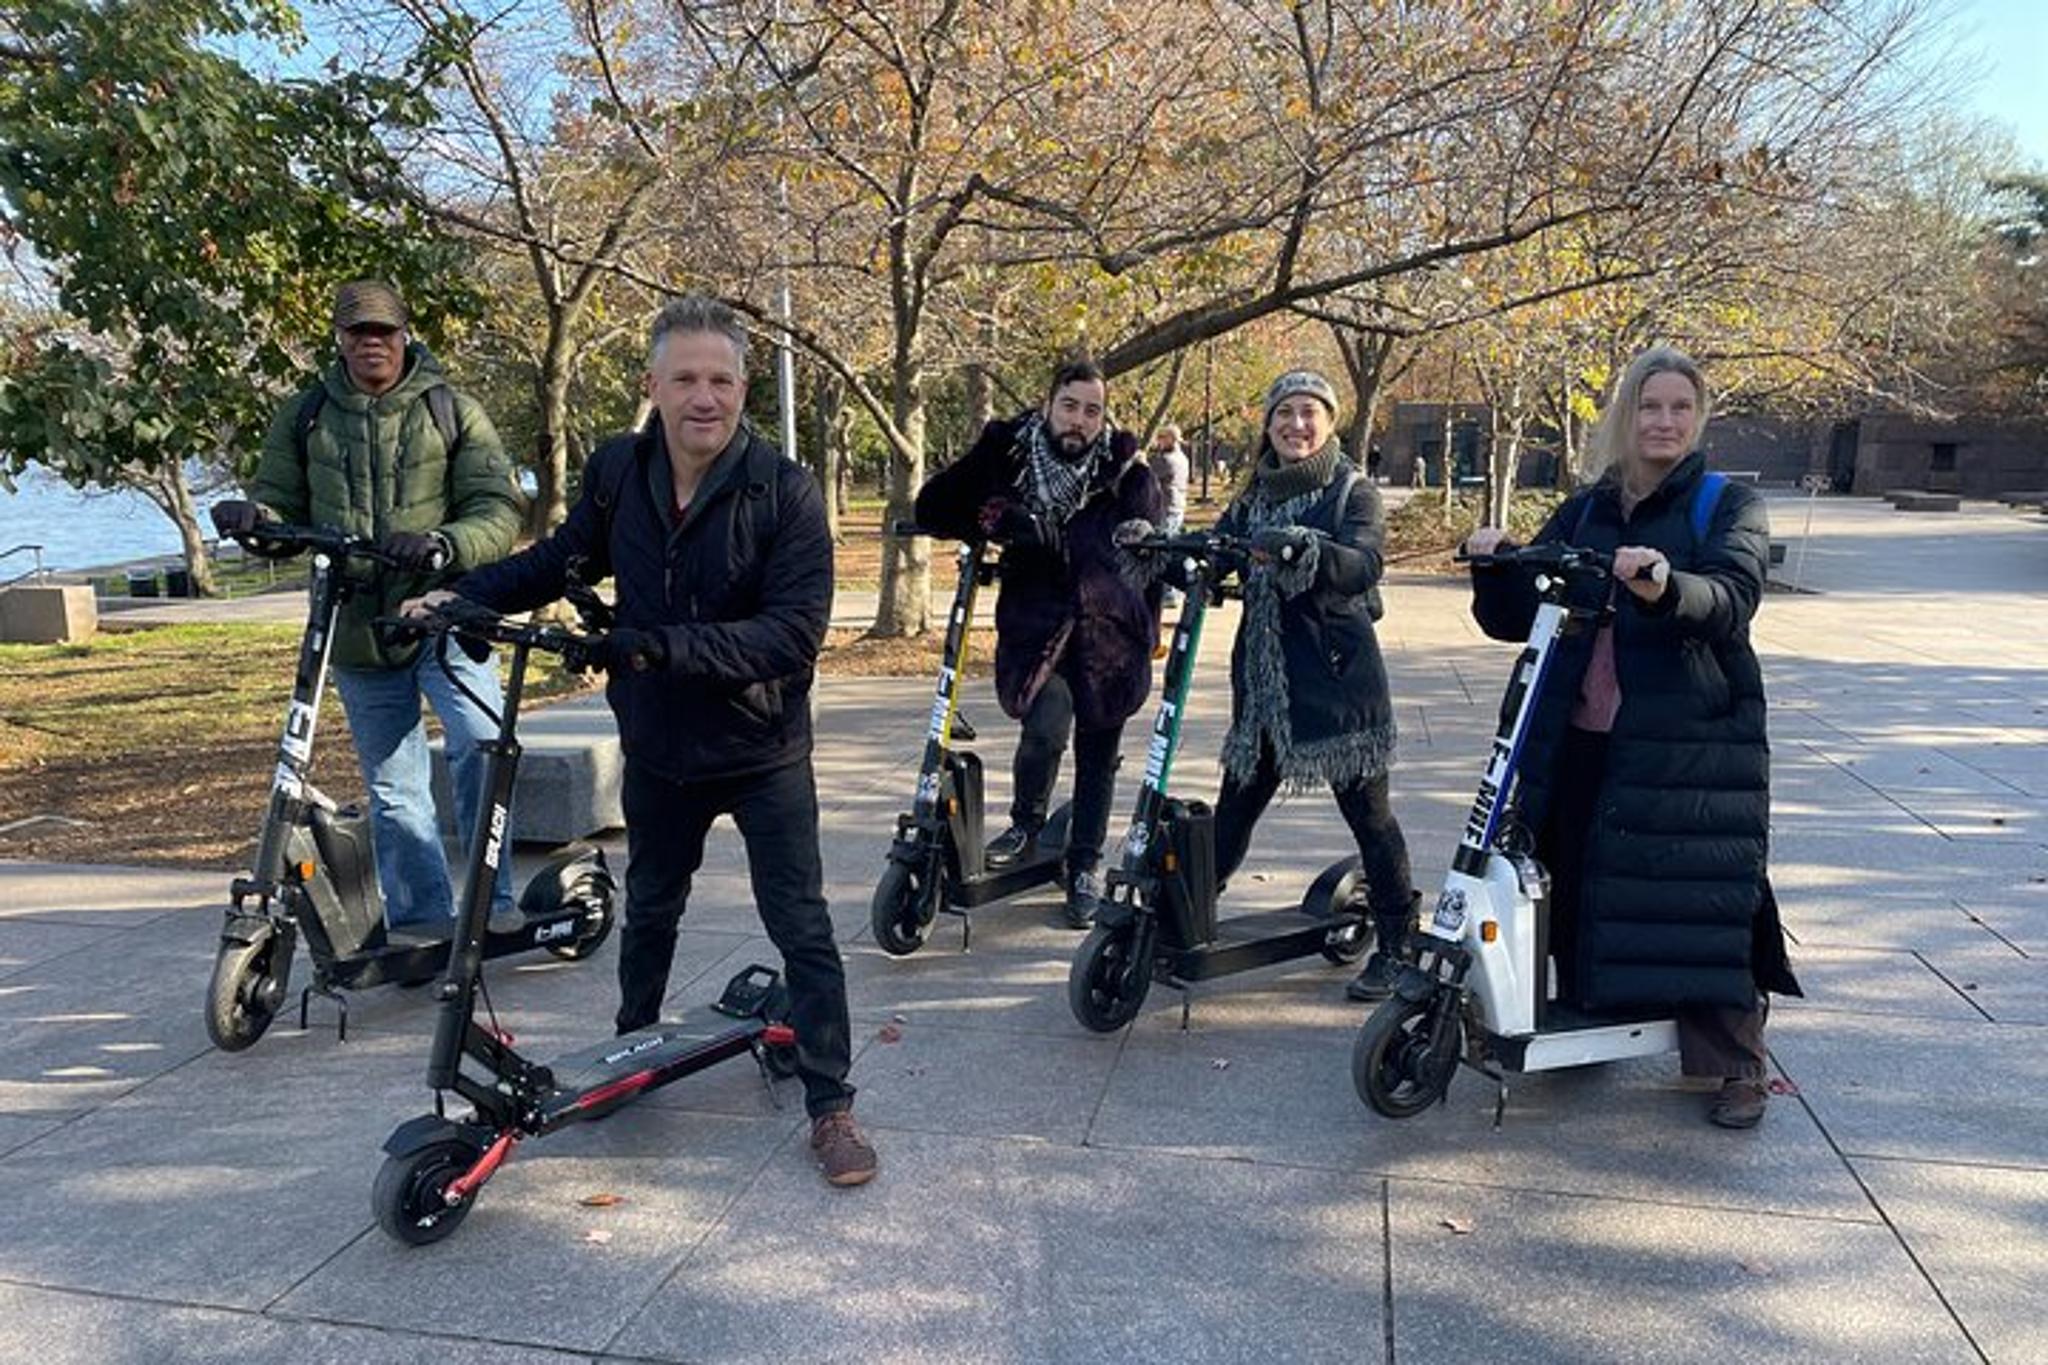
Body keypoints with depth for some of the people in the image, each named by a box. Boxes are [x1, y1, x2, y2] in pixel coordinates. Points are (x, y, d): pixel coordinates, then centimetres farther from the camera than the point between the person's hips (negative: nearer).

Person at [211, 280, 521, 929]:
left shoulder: (454, 411, 1)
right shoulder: (305, 416, 9)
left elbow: (498, 511, -7)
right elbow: (283, 501, 10)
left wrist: (443, 546, -27)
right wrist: (256, 515, -15)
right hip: (356, 631, 3)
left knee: (479, 744, -24)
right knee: (393, 791, 10)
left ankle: (491, 901, -12)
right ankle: (419, 918, 22)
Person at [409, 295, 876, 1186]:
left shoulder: (783, 491, -19)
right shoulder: (618, 472, -6)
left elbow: (795, 631, -27)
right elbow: (562, 559, 12)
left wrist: (666, 645, -34)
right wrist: (462, 596, 2)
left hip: (763, 752, -4)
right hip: (658, 749, 5)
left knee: (802, 929, -1)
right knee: (650, 911, 23)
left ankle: (831, 1106, 12)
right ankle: (631, 1052, 47)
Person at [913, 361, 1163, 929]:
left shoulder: (1128, 473, 0)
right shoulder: (1009, 453, 0)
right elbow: (933, 507, 5)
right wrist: (996, 520, -11)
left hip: (1108, 634, 1)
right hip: (1034, 627, -1)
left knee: (1097, 758, 10)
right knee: (1047, 721, -26)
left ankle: (1085, 868, 30)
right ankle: (1026, 823, 4)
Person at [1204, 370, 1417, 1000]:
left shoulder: (1354, 491, -2)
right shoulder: (1255, 497, 14)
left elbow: (1364, 565, -20)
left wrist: (1305, 548, -38)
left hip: (1337, 677, -5)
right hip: (1264, 680, 5)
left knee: (1368, 813, 3)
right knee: (1235, 804, 10)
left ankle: (1397, 946, 14)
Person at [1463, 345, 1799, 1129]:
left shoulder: (1728, 505, 2)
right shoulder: (1583, 513, 13)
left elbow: (1732, 598, -18)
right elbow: (1516, 618, 8)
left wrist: (1666, 587, -39)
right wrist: (1494, 567, -12)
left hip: (1692, 741, -4)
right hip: (1580, 738, 4)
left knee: (1703, 900, -2)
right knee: (1580, 888, 11)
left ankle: (1737, 1066, 13)